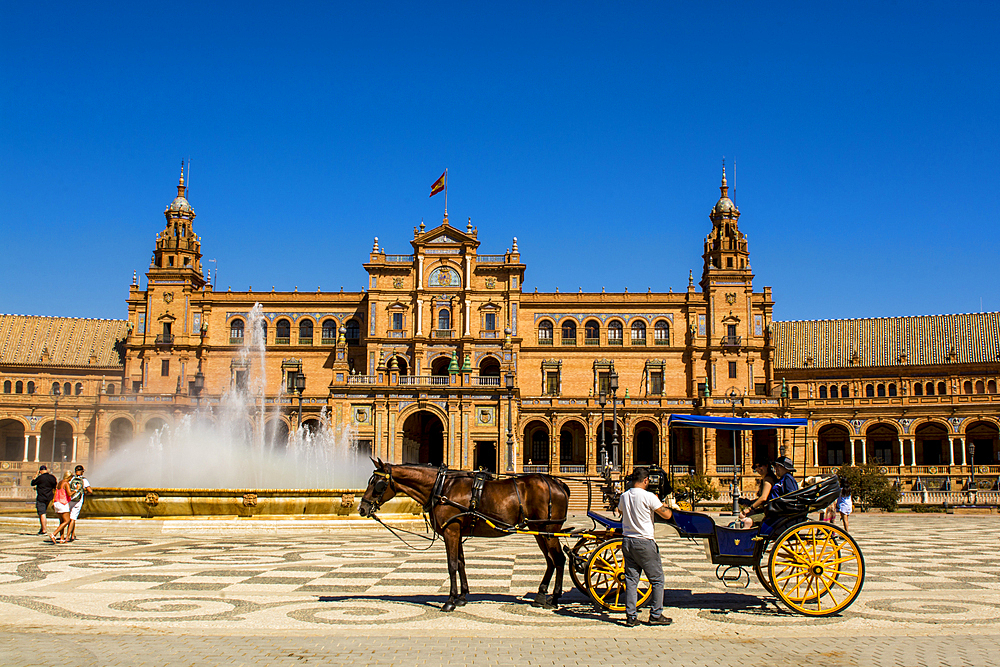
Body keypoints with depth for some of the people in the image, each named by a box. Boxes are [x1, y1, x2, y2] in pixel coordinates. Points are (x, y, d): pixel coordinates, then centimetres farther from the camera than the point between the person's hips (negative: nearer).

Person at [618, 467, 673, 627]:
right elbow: (666, 515, -10)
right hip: (644, 543, -6)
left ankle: (631, 616, 9)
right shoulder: (649, 496, -14)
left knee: (631, 580, 9)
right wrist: (669, 509, 14)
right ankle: (656, 615, 9)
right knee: (657, 579, 7)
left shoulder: (624, 497, 5)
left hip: (627, 542, 6)